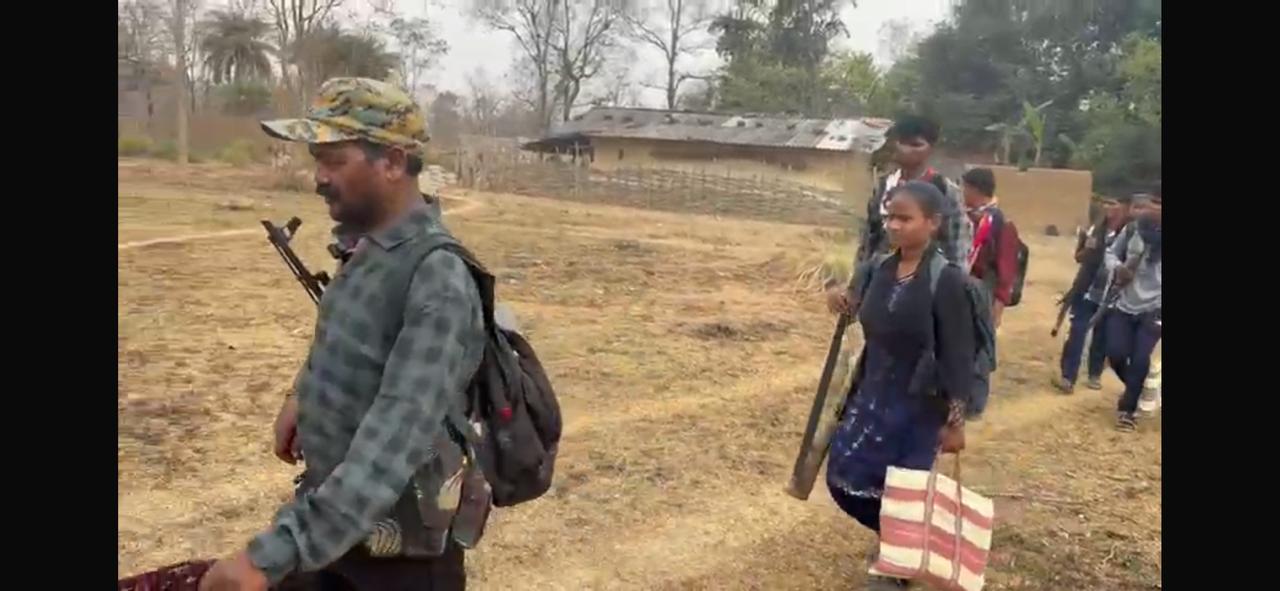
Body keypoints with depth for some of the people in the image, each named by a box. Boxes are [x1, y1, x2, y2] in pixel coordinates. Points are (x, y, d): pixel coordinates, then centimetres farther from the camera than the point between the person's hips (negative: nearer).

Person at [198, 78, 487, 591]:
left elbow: (399, 433, -38)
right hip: (327, 509, 7)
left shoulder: (437, 278, -27)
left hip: (399, 548, -7)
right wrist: (303, 394, 9)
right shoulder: (366, 247, 0)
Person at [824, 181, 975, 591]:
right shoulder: (882, 270, 2)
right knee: (843, 478, 10)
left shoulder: (947, 280, -17)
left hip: (919, 406, -7)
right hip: (874, 396, 7)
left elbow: (958, 356, -15)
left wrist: (955, 421, -15)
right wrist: (856, 394, 14)